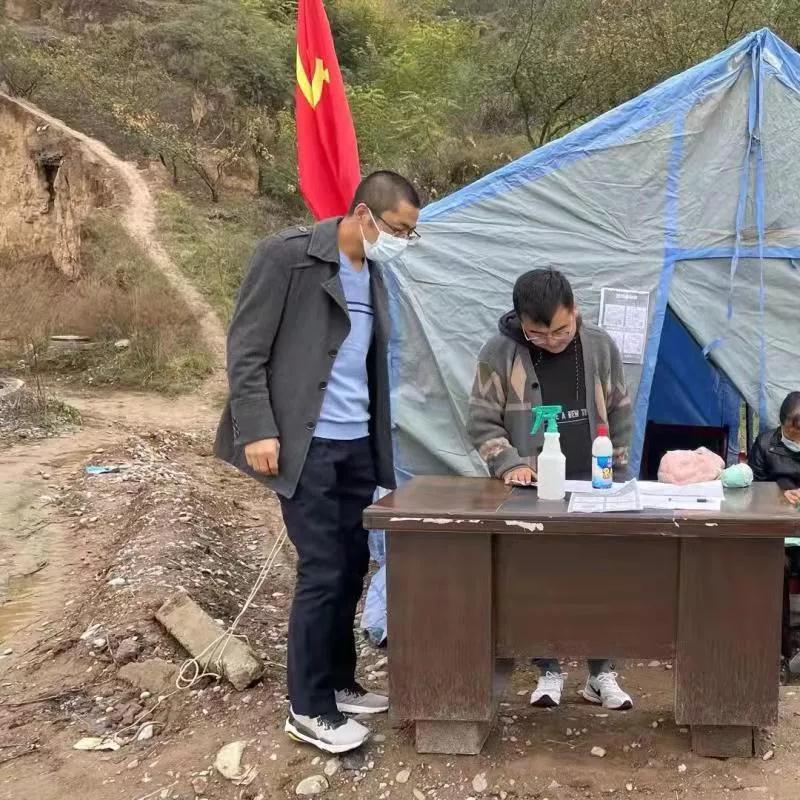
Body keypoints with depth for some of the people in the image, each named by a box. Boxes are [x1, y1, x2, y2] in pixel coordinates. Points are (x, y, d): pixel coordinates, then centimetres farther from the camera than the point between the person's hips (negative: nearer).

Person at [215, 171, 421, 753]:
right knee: (322, 572, -6)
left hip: (356, 444, 8)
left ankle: (338, 684, 27)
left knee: (352, 568, 11)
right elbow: (246, 350, -11)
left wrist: (378, 445, 16)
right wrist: (257, 430, -18)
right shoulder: (288, 256, -11)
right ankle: (309, 709, 9)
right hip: (305, 446, -7)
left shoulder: (372, 274, 12)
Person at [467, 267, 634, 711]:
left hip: (593, 485, 2)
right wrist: (510, 463, -18)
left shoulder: (601, 346, 0)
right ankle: (548, 670, 21)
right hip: (531, 491, -1)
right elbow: (482, 423, -4)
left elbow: (619, 414, 8)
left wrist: (617, 476, 7)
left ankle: (600, 673, 21)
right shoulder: (499, 352, -8)